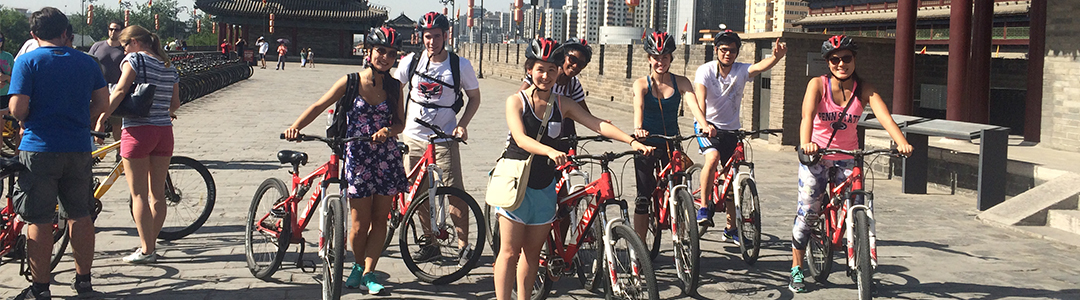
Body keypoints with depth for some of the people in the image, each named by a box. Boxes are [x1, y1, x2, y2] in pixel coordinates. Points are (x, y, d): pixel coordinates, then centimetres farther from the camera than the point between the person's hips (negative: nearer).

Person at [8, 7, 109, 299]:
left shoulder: (27, 61, -5)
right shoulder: (87, 62, 7)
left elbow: (18, 108, -12)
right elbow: (102, 103, 8)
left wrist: (25, 122, 9)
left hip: (39, 149, -4)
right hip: (79, 149, 4)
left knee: (38, 221, 3)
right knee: (80, 215, 13)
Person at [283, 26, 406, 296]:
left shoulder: (394, 86, 4)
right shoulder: (351, 82, -3)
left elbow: (401, 122, 6)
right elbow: (320, 106, -3)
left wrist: (388, 130, -16)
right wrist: (296, 125, -18)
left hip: (386, 157, 2)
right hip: (357, 156, -2)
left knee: (380, 220, 2)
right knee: (360, 222, 1)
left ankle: (368, 273, 12)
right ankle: (358, 265, 26)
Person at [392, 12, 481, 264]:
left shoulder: (460, 65, -5)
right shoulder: (411, 61, 0)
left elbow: (474, 97, 6)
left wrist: (462, 124, -8)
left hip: (444, 139, -3)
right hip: (413, 137, 3)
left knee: (455, 194, -7)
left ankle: (463, 245, 6)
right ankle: (430, 244, 22)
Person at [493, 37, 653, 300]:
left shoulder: (563, 105, 3)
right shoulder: (516, 101, -7)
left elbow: (598, 125, -7)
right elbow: (521, 139, -22)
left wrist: (632, 141, -21)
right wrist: (550, 151, -41)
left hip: (544, 186, 4)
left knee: (532, 251, 10)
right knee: (510, 251, -3)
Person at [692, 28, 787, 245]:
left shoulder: (741, 71, -8)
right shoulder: (705, 71, -14)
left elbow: (760, 67, -30)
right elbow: (700, 98, -30)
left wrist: (776, 57, -52)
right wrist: (704, 123, -48)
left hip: (731, 128, 3)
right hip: (707, 126, -3)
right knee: (713, 156, -32)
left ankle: (730, 229, 17)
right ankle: (704, 208, -16)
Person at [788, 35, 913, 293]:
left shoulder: (864, 90, -7)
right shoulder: (818, 85, -13)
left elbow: (884, 116, -22)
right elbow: (807, 116, -29)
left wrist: (902, 143, -41)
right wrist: (805, 143, -50)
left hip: (847, 157, 2)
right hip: (815, 155, -2)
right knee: (807, 211, -4)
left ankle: (868, 253, 2)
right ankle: (796, 270, 7)